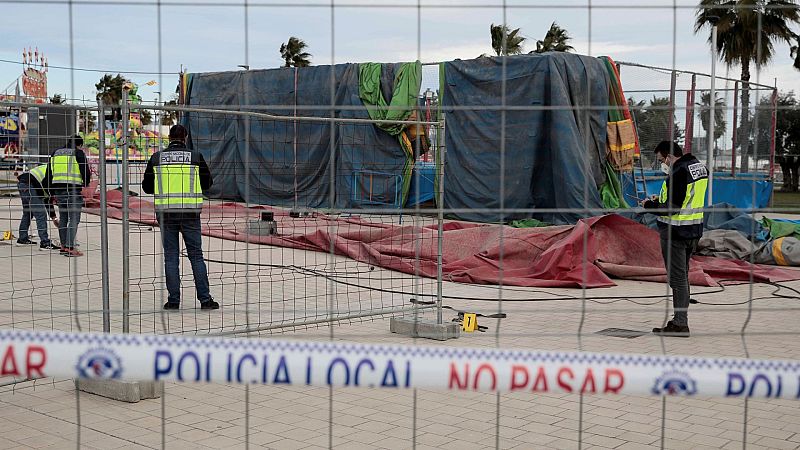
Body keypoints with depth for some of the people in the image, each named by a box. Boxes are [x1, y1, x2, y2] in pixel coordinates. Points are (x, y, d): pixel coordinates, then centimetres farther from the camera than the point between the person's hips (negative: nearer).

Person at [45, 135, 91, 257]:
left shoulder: (55, 153, 16)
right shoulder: (79, 154, -2)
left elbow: (49, 174, 17)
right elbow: (86, 172, -6)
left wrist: (52, 192, 23)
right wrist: (86, 183, 16)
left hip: (58, 189, 6)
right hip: (73, 190, -6)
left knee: (63, 218, 15)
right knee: (74, 219, -5)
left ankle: (63, 246, 19)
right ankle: (70, 248, -11)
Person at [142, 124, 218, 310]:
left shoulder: (157, 158, 1)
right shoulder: (196, 157, -2)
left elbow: (146, 187, 8)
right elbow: (207, 183, 9)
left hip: (165, 212, 1)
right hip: (190, 212, -1)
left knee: (170, 256, 8)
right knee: (196, 255, 7)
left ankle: (173, 300, 9)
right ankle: (205, 299, 6)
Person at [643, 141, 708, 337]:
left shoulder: (678, 173, -21)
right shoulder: (700, 167, 10)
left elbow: (672, 208, -23)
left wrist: (650, 206, -9)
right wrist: (661, 199, 14)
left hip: (675, 232, -10)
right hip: (694, 230, 10)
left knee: (677, 278, -4)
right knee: (683, 276, 17)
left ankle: (680, 324, 0)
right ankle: (680, 319, 25)